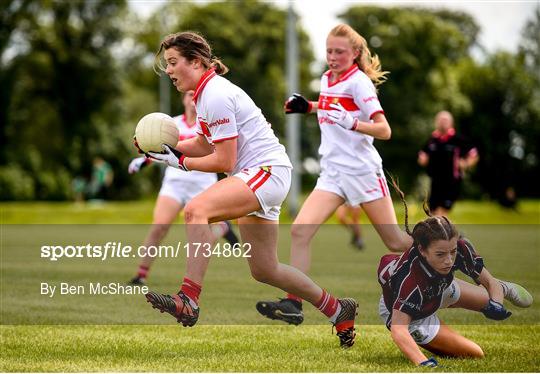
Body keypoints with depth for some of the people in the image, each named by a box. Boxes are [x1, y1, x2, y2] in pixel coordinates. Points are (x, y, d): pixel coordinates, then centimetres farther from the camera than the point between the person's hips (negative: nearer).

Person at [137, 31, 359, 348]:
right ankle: (339, 311, 29)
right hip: (258, 178, 11)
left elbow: (224, 162, -16)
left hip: (267, 172, -11)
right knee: (264, 270, 14)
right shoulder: (206, 92, 13)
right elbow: (206, 145, 20)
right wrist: (167, 146, 7)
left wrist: (181, 162, -7)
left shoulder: (216, 96, -16)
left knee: (196, 210, -31)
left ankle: (189, 301, -41)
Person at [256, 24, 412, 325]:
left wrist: (350, 122, -32)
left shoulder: (358, 81, -10)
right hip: (333, 173, 6)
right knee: (300, 231, -14)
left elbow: (384, 130, -17)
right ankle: (293, 304, -14)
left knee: (397, 243, 2)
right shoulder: (327, 80, 10)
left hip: (363, 171, -6)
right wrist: (307, 106, 16)